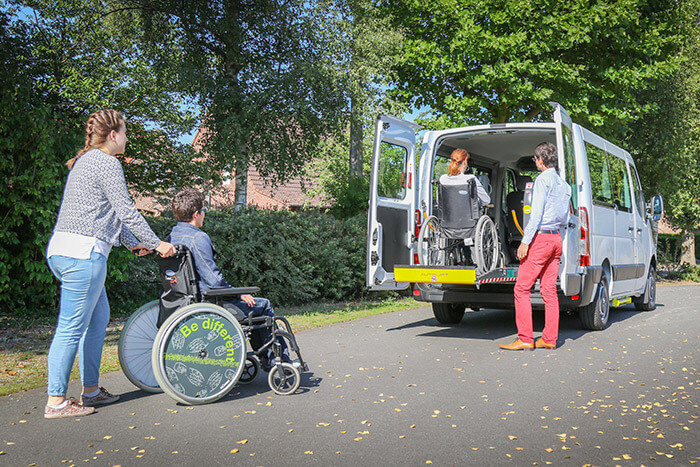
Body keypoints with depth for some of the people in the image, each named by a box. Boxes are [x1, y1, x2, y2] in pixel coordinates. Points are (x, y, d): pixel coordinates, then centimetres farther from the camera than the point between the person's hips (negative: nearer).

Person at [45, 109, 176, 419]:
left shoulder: (85, 161, 22)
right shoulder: (106, 163, -8)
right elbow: (126, 211, -11)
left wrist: (133, 243, 32)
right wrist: (156, 243, -2)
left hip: (61, 249, 10)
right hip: (82, 252, -10)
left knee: (98, 318, 16)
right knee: (72, 328, -5)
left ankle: (91, 390, 24)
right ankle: (56, 402, 3)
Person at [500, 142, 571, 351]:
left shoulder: (543, 179, -8)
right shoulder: (563, 184, 17)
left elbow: (536, 213, -15)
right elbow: (564, 218, 20)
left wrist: (525, 241, -16)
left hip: (540, 238, -9)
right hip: (556, 239, 9)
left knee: (522, 289, -6)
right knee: (549, 290, 9)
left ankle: (525, 339, -6)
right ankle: (550, 339, 10)